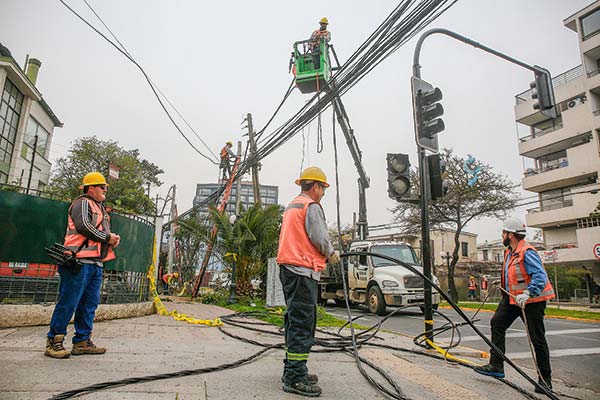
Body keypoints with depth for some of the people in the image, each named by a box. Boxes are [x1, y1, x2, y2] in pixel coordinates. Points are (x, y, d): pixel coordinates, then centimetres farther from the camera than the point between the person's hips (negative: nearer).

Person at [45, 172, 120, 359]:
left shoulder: (100, 208, 25)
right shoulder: (83, 203, -3)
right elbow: (84, 226, -17)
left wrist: (113, 237, 5)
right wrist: (107, 237, -9)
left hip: (96, 263, 9)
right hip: (80, 261, -9)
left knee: (90, 304, 9)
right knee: (68, 302, -5)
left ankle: (82, 341, 15)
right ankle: (54, 341, 5)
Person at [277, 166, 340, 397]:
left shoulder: (291, 207, 21)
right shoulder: (311, 206, -8)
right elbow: (319, 237, -15)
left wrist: (324, 254, 20)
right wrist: (331, 254, 4)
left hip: (288, 268, 10)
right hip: (303, 270, -10)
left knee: (295, 322, 15)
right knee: (302, 324, -7)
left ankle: (292, 370, 24)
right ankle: (295, 377, -4)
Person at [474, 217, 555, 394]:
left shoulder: (527, 252, -21)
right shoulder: (509, 251, 9)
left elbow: (541, 276, -29)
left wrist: (527, 294, -36)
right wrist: (500, 282, 21)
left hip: (532, 300, -10)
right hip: (512, 297, 10)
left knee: (537, 338, 1)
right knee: (497, 323, 4)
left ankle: (545, 379, 16)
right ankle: (496, 366, 10)